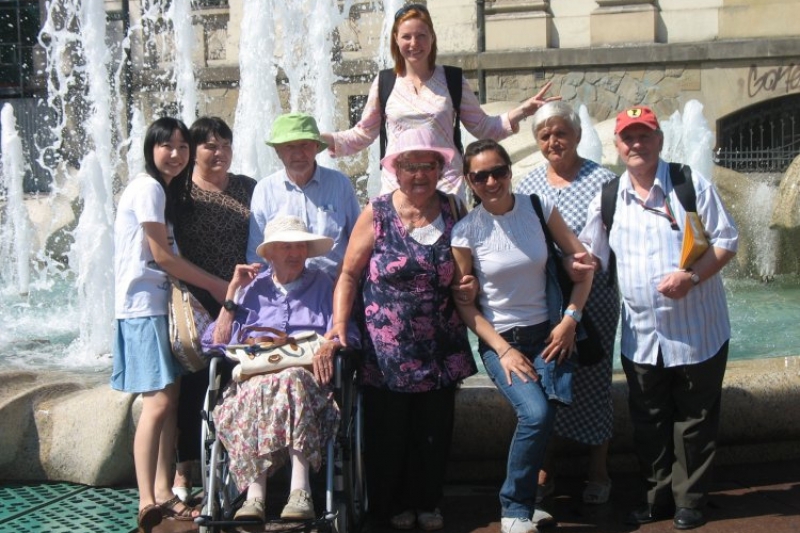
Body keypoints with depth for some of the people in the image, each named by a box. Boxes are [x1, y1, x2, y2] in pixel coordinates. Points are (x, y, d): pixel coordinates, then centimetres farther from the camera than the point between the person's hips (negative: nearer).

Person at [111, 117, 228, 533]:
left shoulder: (167, 189, 18)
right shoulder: (148, 188, -10)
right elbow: (162, 256, -13)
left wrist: (216, 284, 8)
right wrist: (215, 285, -7)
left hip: (161, 304, 9)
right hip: (143, 307, -9)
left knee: (170, 398, 7)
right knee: (159, 401, -13)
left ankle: (163, 493, 12)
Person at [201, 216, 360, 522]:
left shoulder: (322, 285, 22)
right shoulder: (251, 287, 25)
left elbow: (347, 335, 9)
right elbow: (217, 344, 17)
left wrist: (330, 345, -14)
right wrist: (232, 292, 12)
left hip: (307, 378, -1)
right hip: (251, 378, 1)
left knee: (292, 381, -39)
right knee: (257, 392, -37)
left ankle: (300, 490, -46)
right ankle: (254, 496, -44)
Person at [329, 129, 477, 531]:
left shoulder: (452, 210, 3)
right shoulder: (377, 214, -4)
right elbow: (349, 274, -4)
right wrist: (339, 325, -14)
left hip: (440, 349, 2)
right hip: (386, 350, -2)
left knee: (435, 431, 8)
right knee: (389, 431, 6)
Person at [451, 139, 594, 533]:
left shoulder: (539, 208, -2)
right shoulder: (465, 231, -7)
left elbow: (582, 263, 4)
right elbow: (463, 304, -3)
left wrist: (570, 319, -5)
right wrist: (503, 350, -10)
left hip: (547, 334, 2)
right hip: (499, 339, -2)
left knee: (542, 418, -17)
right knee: (536, 414, -25)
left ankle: (525, 499, 11)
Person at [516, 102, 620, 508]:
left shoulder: (601, 180, -4)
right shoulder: (528, 184, 8)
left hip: (593, 299, -3)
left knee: (592, 381, 3)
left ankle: (598, 472, 20)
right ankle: (543, 471, 22)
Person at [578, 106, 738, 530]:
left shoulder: (691, 183, -5)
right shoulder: (608, 197, 5)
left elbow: (726, 241, -6)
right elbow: (590, 255, 11)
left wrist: (692, 276, -21)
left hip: (697, 330, -3)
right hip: (641, 334, 3)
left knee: (694, 418, 8)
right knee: (648, 422, 12)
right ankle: (657, 498, 27)